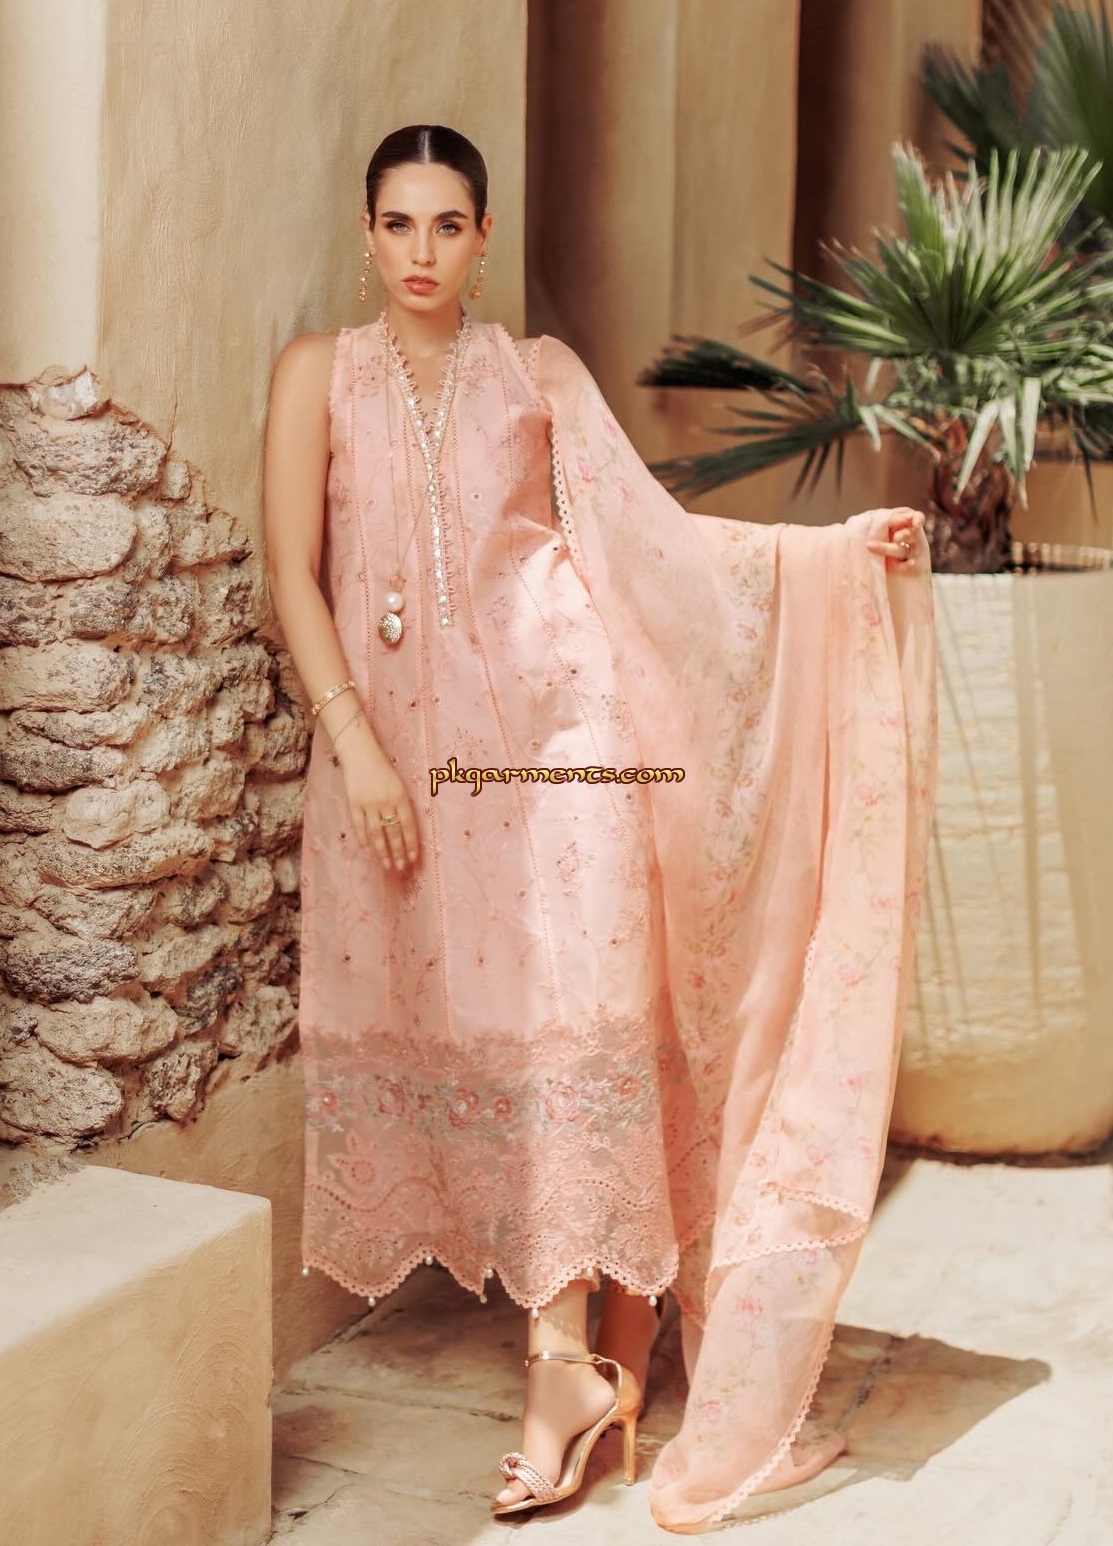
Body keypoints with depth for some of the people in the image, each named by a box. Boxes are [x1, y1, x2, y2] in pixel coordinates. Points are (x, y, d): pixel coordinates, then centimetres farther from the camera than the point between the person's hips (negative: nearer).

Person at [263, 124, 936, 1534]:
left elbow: (648, 532, 3)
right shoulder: (321, 372, 7)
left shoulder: (538, 373, 8)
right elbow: (295, 576, 1)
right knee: (444, 1009, -2)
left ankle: (568, 1356, 0)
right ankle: (590, 1341, 8)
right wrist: (357, 746, -9)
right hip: (398, 734, 1)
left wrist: (840, 547, -6)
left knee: (568, 1009, -8)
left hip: (548, 720, 0)